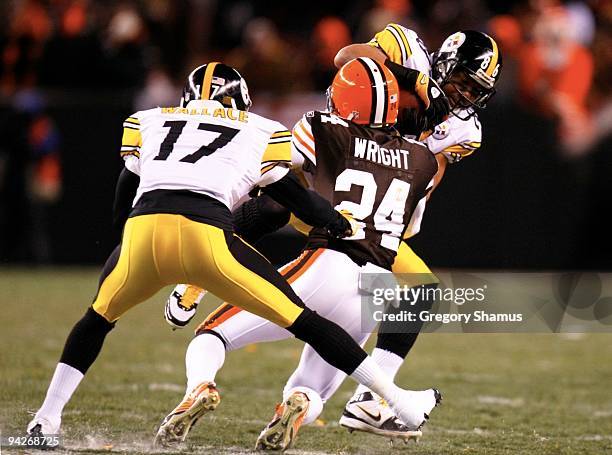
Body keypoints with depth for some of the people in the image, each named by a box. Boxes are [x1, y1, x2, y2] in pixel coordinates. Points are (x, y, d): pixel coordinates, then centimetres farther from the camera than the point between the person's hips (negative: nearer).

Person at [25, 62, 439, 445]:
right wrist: (344, 226, 47)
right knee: (302, 320, 11)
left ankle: (47, 419, 25)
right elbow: (298, 199, 30)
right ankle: (397, 399, 13)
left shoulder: (146, 123, 30)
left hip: (143, 230, 2)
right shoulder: (261, 133, 25)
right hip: (207, 236, -2)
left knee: (99, 318, 30)